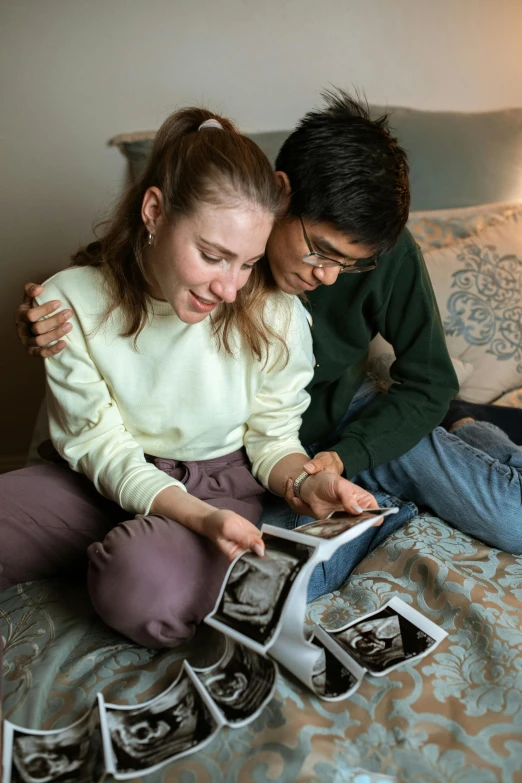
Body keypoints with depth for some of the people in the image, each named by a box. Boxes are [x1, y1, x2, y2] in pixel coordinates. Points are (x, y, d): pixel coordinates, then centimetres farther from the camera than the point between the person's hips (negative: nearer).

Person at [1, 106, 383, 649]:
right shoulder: (71, 302, -15)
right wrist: (198, 517, -28)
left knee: (147, 590, -30)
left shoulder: (275, 317, -17)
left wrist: (304, 483, -27)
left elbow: (272, 438, -3)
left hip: (222, 482, 0)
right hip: (112, 481, 1)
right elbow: (104, 448, -13)